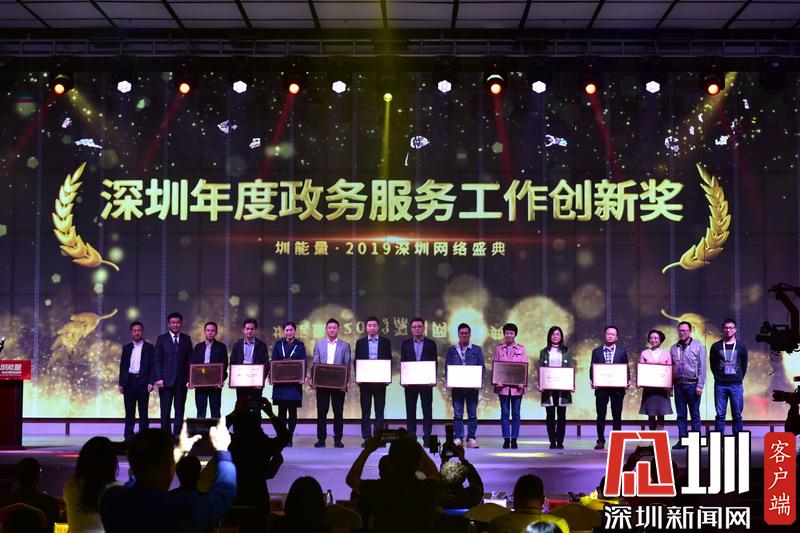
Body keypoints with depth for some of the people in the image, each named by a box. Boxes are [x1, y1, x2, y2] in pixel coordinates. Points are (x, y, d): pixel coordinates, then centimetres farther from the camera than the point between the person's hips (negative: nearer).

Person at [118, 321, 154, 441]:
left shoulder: (149, 347, 5)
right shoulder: (126, 348, 14)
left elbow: (152, 366, 0)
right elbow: (122, 366, 13)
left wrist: (151, 382, -10)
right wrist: (121, 383, 6)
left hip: (142, 382, -3)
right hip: (129, 381, 3)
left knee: (143, 411, -2)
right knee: (129, 411, 3)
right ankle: (128, 437, 6)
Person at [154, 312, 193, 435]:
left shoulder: (186, 339, 10)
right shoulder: (162, 338, 5)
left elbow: (190, 360, 7)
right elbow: (157, 360, 1)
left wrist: (189, 378, -1)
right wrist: (158, 378, -8)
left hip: (182, 380, 2)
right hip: (166, 380, -2)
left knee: (180, 410, 1)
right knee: (165, 411, -1)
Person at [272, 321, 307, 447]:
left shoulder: (300, 345, 7)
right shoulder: (278, 344, 10)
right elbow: (273, 362, 6)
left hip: (294, 382, -1)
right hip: (280, 381, 1)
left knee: (292, 411, 1)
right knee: (281, 410, 2)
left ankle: (290, 438, 6)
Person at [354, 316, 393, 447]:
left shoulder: (386, 342, 6)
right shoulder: (360, 343, 8)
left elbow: (389, 361, 4)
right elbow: (356, 361, 6)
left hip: (380, 380, -1)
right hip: (364, 381, 1)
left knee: (379, 410, 2)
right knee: (365, 411, 2)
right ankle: (366, 438, 5)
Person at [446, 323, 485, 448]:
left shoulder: (477, 350, 8)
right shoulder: (452, 350, 11)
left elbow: (482, 367, 5)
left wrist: (479, 382, -9)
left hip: (472, 386, 0)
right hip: (457, 387, 0)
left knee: (472, 413, 1)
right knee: (458, 414, -1)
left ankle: (471, 438, 6)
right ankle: (458, 438, 3)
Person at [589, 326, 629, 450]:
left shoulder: (622, 351, 7)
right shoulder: (596, 351, 8)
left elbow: (626, 369, 6)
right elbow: (592, 368, 7)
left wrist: (627, 380, -9)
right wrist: (593, 381, -8)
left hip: (617, 387, 0)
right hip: (601, 387, 0)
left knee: (617, 415, 3)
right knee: (601, 415, 1)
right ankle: (600, 441, 5)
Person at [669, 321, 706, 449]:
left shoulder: (698, 346, -1)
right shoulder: (674, 348, 11)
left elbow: (702, 367, -4)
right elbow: (670, 367, 13)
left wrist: (700, 385, -10)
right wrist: (670, 384, 5)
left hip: (692, 385, -4)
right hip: (678, 385, 4)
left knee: (695, 414, 2)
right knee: (680, 415, 6)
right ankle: (682, 440, 10)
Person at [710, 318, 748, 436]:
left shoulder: (741, 347, 8)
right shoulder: (716, 346, 7)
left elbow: (744, 366, 12)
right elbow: (713, 365, 11)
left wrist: (739, 379, 6)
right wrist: (718, 377, 4)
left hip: (736, 385, 0)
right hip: (720, 385, 0)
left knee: (737, 415, 1)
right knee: (720, 415, 0)